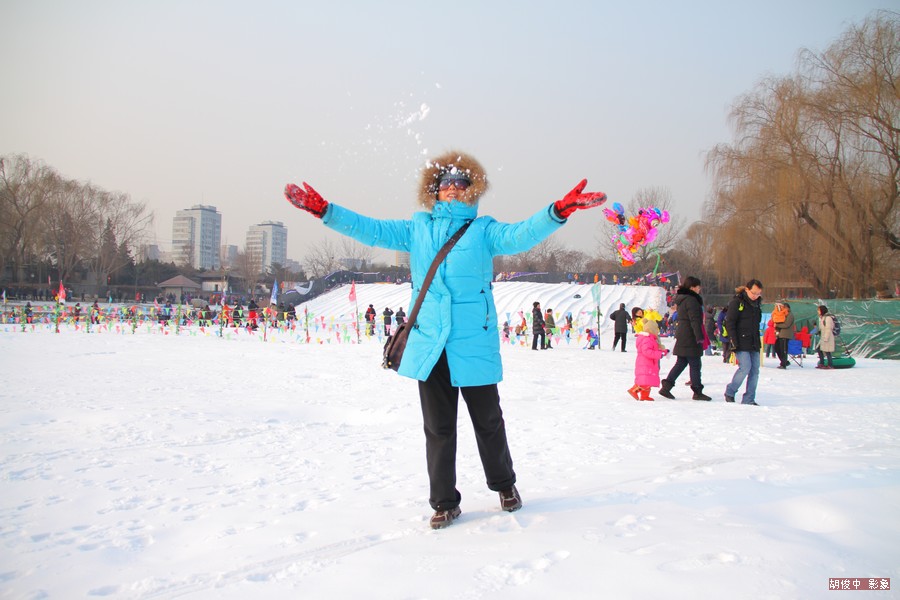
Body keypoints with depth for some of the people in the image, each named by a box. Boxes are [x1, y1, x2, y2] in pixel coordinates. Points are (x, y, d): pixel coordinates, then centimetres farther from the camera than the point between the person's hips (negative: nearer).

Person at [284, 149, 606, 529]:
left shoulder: (483, 229, 3)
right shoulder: (417, 228, 11)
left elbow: (518, 235, -14)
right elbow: (372, 230, 9)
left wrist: (558, 212, -31)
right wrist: (324, 211, 2)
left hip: (474, 344, -2)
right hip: (429, 345, 2)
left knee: (488, 421, 12)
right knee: (438, 427, 9)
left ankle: (504, 484, 36)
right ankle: (444, 502, 23)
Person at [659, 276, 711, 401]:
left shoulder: (682, 299, 16)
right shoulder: (691, 300, -15)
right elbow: (695, 320, -21)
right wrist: (699, 337, -22)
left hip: (682, 336, 10)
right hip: (690, 338, -9)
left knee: (681, 363, 12)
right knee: (695, 364, -2)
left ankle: (666, 386, 7)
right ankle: (697, 392, 4)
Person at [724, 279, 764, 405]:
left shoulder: (757, 303, 14)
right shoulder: (737, 302, -8)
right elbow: (729, 323, -12)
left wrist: (758, 341, 15)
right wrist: (734, 341, -17)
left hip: (753, 343, 7)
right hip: (741, 343, -7)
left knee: (755, 369, 2)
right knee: (745, 367, -15)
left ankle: (748, 400, 7)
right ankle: (730, 392, 4)